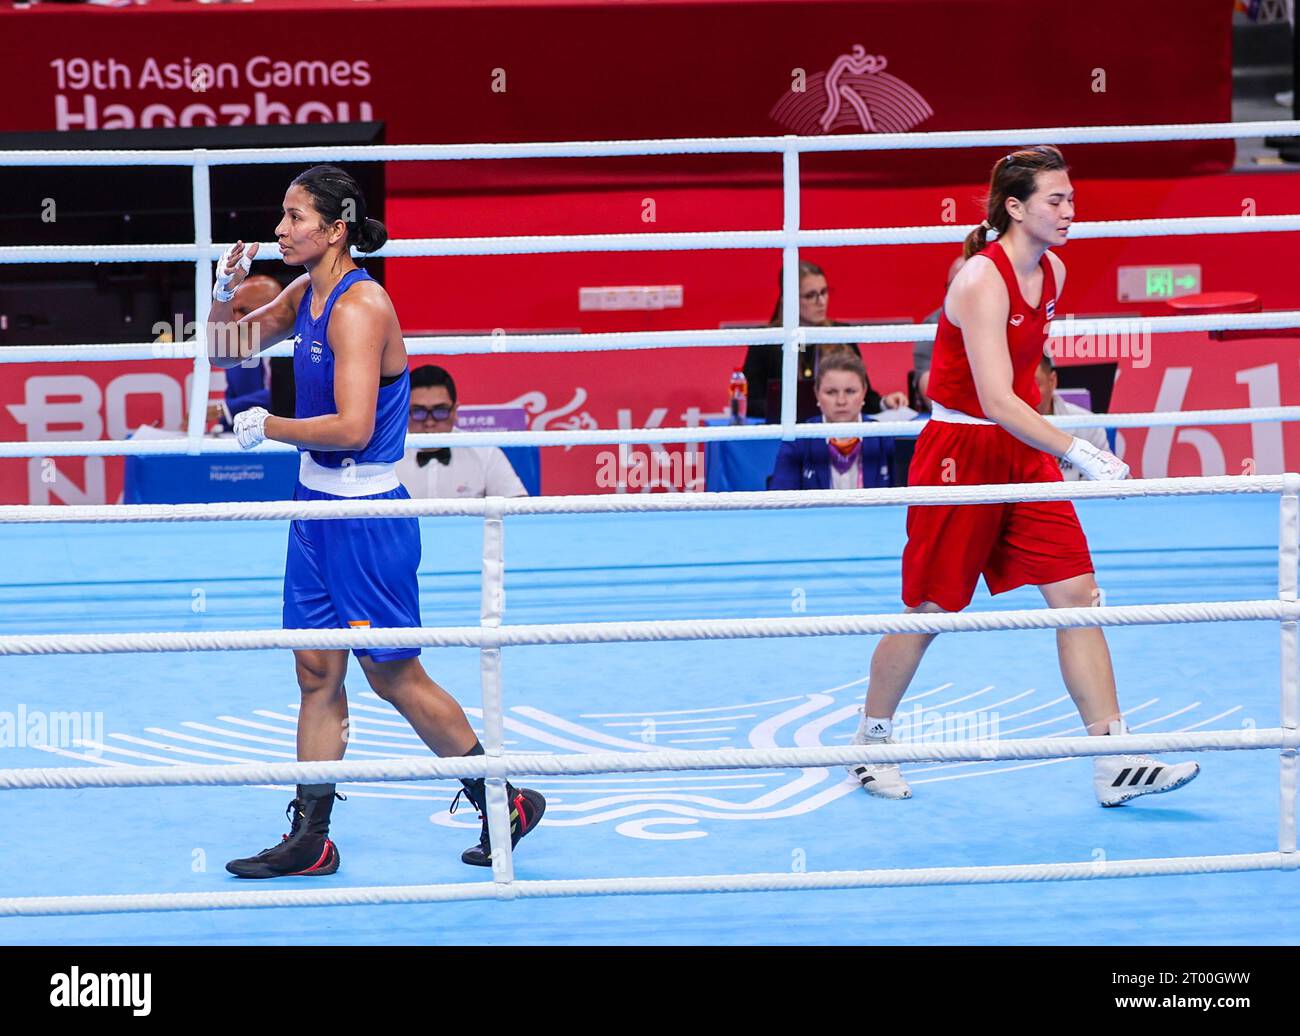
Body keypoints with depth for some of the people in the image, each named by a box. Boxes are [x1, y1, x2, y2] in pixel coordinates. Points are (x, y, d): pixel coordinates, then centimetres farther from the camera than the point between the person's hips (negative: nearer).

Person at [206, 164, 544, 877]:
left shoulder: (359, 307, -20)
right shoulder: (306, 296, 6)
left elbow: (352, 427, -28)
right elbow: (224, 355, 19)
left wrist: (266, 427, -15)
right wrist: (224, 295, -1)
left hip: (366, 516, -8)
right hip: (318, 505, 8)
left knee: (393, 675, 2)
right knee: (317, 673, 9)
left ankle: (506, 802, 16)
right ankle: (310, 839, 14)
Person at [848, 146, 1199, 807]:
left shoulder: (1052, 273, 4)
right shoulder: (982, 281, -21)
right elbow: (996, 400, -30)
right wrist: (1077, 451, -35)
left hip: (1021, 451, 7)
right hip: (959, 454, -7)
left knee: (1077, 594, -3)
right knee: (928, 610, 4)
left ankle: (1115, 765, -4)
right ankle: (871, 742, 26)